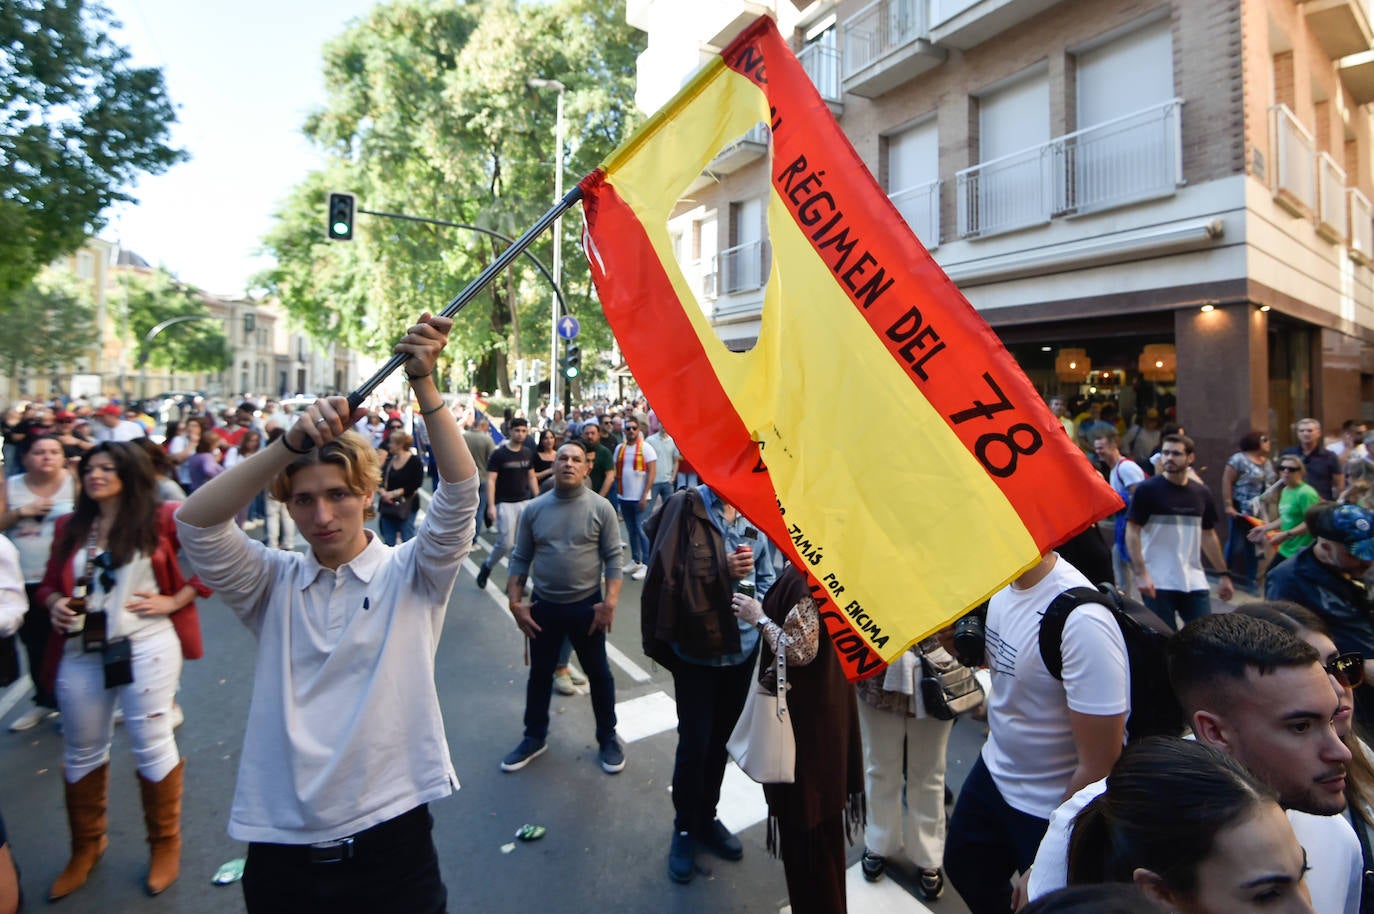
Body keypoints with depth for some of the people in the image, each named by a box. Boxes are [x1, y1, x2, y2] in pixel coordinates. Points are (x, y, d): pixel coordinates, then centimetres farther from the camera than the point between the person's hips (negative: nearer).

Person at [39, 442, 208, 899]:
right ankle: (85, 847, 39)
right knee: (81, 753, 17)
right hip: (81, 653, 5)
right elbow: (49, 583, 19)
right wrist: (54, 604, -3)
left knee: (152, 746, 5)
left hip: (146, 648, -5)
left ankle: (165, 844, 25)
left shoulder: (161, 518, -5)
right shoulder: (70, 527, 10)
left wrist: (175, 600, -9)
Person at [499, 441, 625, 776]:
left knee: (598, 673, 13)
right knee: (540, 674, 18)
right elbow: (520, 559, 3)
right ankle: (534, 738, 38)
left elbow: (613, 558, -9)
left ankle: (607, 737, 33)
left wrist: (610, 602, -16)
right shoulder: (534, 509, -2)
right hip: (543, 606, 2)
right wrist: (515, 602, -3)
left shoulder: (601, 508, -9)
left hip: (586, 606, -2)